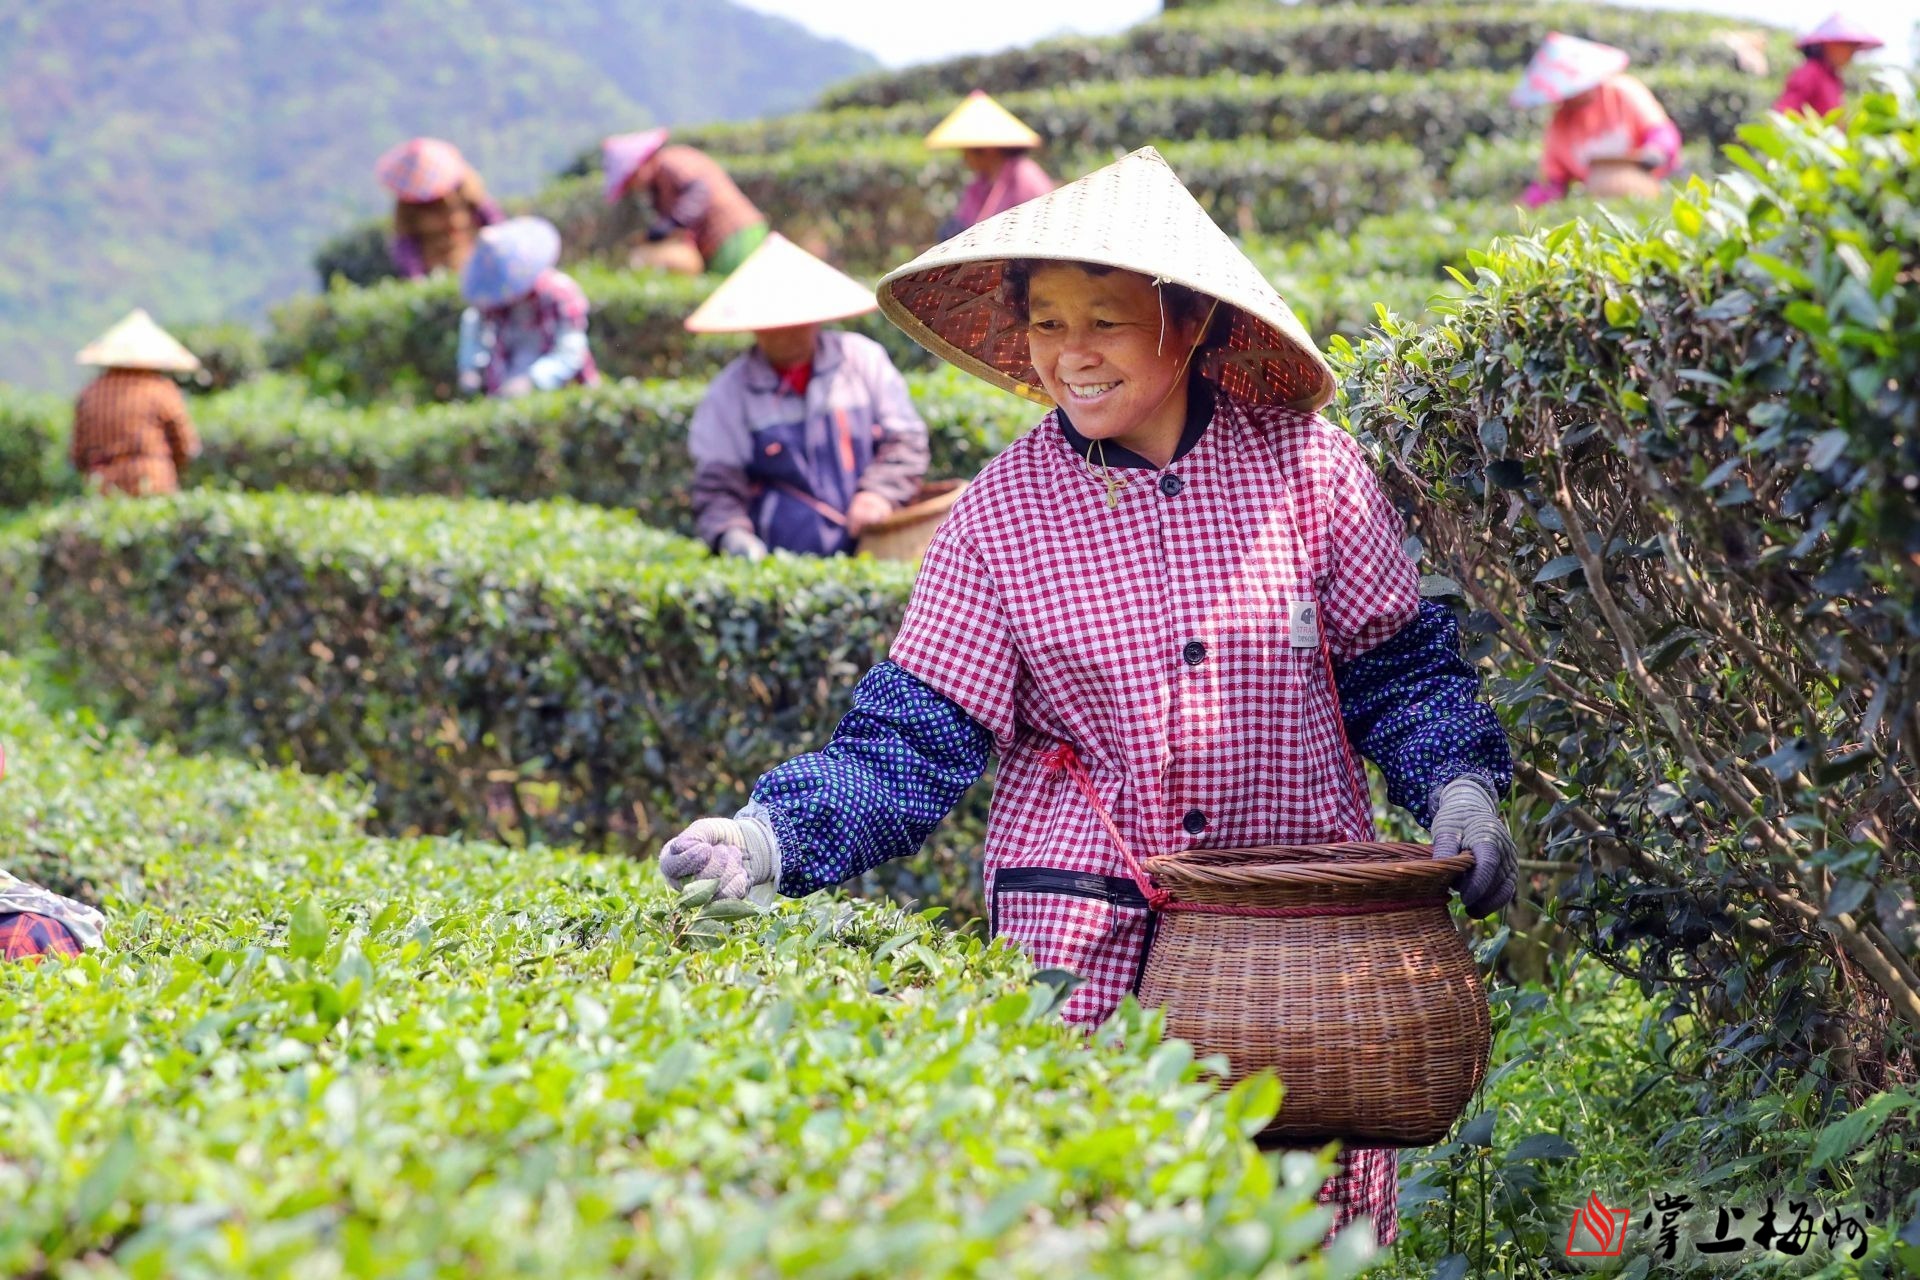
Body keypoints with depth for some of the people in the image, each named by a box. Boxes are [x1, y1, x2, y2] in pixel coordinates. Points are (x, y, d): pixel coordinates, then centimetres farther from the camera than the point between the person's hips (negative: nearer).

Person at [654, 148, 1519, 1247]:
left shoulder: (1303, 465, -2)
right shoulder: (1004, 509, -2)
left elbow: (1401, 666, 8)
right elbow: (915, 736, -4)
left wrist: (1460, 787, -8)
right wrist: (773, 837, -18)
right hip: (1081, 937, 0)